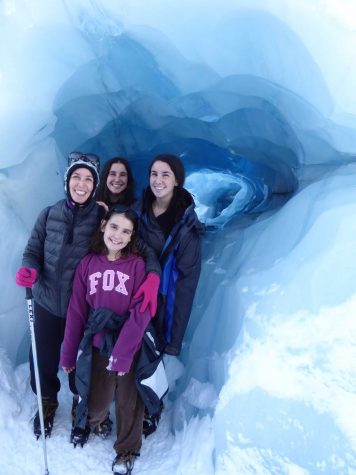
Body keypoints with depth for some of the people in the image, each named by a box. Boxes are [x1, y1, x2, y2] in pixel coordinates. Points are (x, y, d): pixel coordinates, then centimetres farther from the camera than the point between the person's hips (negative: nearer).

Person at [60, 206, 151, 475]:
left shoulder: (138, 265, -10)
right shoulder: (88, 264, -2)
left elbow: (140, 313, -14)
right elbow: (76, 311, -2)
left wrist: (123, 353, -19)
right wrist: (68, 353, 1)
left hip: (131, 348, -2)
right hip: (99, 346, 2)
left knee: (128, 402, 11)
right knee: (97, 400, 11)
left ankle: (127, 450, 38)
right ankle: (94, 422, 48)